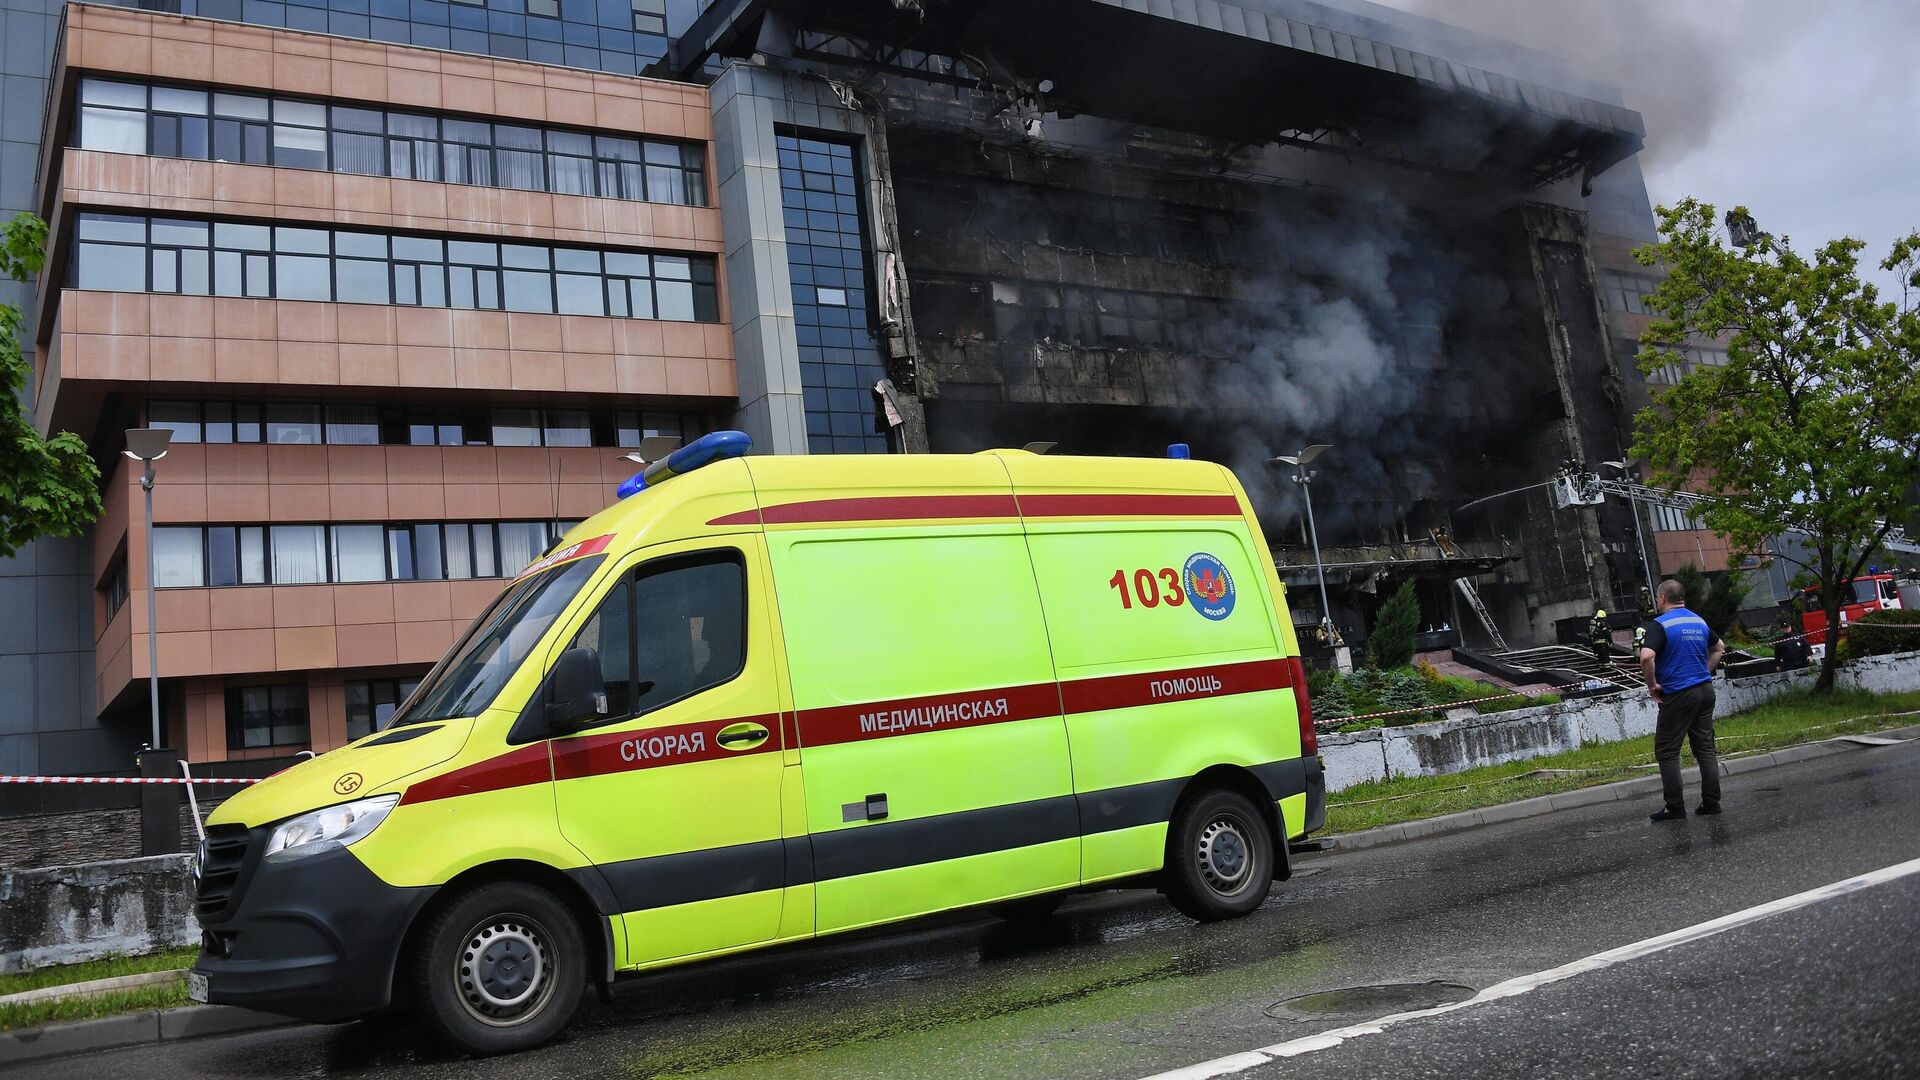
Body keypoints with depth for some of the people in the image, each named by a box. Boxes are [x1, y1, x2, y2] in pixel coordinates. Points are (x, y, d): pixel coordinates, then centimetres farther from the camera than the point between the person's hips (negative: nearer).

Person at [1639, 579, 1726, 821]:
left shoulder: (1659, 625, -14)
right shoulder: (1699, 621, 11)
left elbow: (1646, 657, -28)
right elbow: (1719, 648, 27)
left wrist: (1652, 685, -14)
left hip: (1678, 695, -7)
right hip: (1705, 690, 7)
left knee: (1667, 752, 1)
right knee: (1706, 749, 11)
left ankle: (1675, 808, 1)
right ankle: (1711, 802, 12)